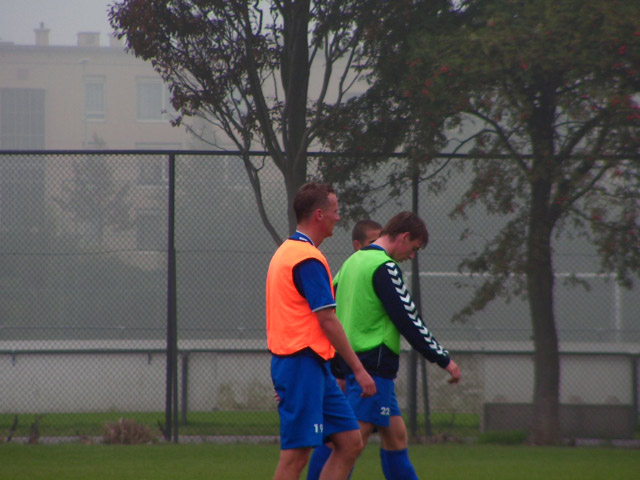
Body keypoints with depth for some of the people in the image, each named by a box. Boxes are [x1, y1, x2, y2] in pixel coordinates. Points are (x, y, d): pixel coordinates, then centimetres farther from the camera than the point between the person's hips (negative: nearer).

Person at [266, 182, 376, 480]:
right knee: (296, 454, -8)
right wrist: (358, 369, -13)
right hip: (304, 363, -10)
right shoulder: (308, 259, -15)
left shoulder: (287, 252, 17)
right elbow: (327, 321, -18)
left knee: (351, 442, 8)